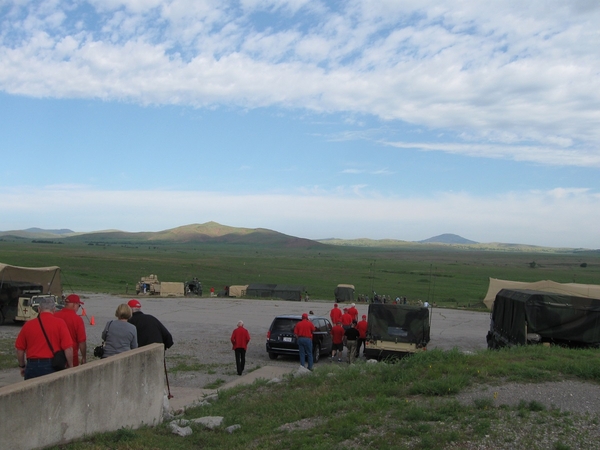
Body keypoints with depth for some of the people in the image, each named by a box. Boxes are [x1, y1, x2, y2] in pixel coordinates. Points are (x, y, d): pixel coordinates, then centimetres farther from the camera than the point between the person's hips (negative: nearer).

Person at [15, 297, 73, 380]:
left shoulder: (28, 324, 2)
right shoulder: (59, 323, -6)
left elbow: (20, 349, 8)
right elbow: (68, 348, -11)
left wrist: (22, 366, 24)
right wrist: (70, 366, 2)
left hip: (32, 366, 2)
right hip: (53, 366, -2)